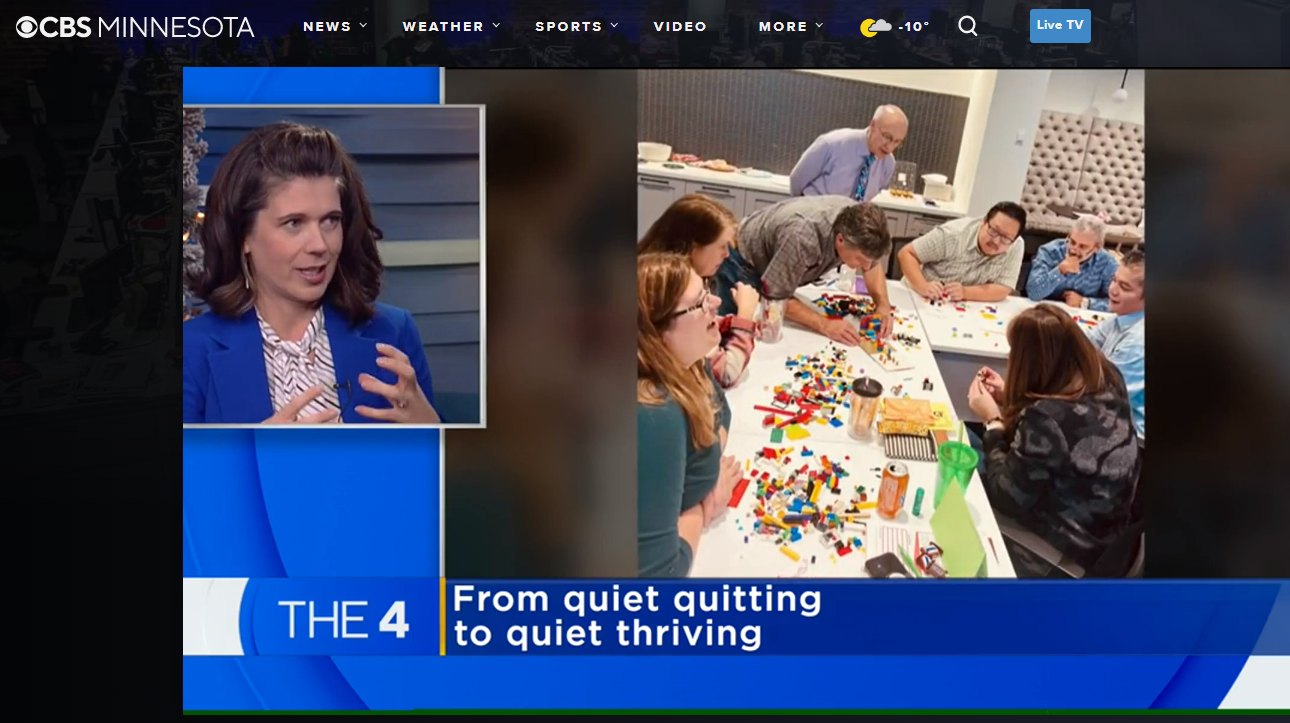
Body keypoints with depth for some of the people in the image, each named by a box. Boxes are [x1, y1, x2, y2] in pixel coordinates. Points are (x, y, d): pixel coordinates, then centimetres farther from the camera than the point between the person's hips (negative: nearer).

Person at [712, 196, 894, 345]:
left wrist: (883, 305, -19)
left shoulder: (858, 225, -24)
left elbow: (874, 264, -2)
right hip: (744, 263, -6)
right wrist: (825, 325, -42)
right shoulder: (803, 238, -44)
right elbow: (775, 297, -34)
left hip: (784, 270, 6)